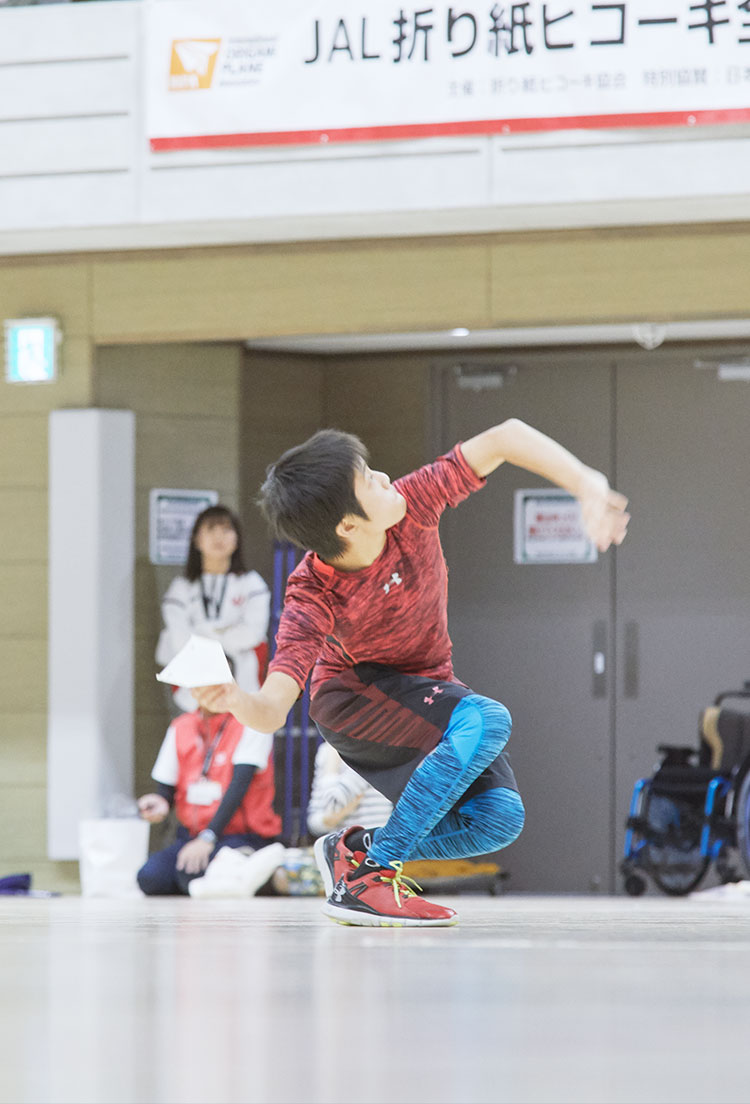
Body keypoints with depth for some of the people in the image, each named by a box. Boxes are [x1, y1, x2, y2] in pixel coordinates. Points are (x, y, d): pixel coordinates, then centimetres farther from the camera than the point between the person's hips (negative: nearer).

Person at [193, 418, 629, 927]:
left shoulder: (409, 507, -24)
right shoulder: (313, 599, -33)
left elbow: (504, 439, -22)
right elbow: (272, 710, -39)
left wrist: (590, 485, -31)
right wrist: (236, 700, -62)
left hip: (426, 685, 6)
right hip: (354, 694, -6)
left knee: (500, 818, -15)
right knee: (485, 721, -34)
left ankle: (354, 847, 2)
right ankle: (368, 877, -27)